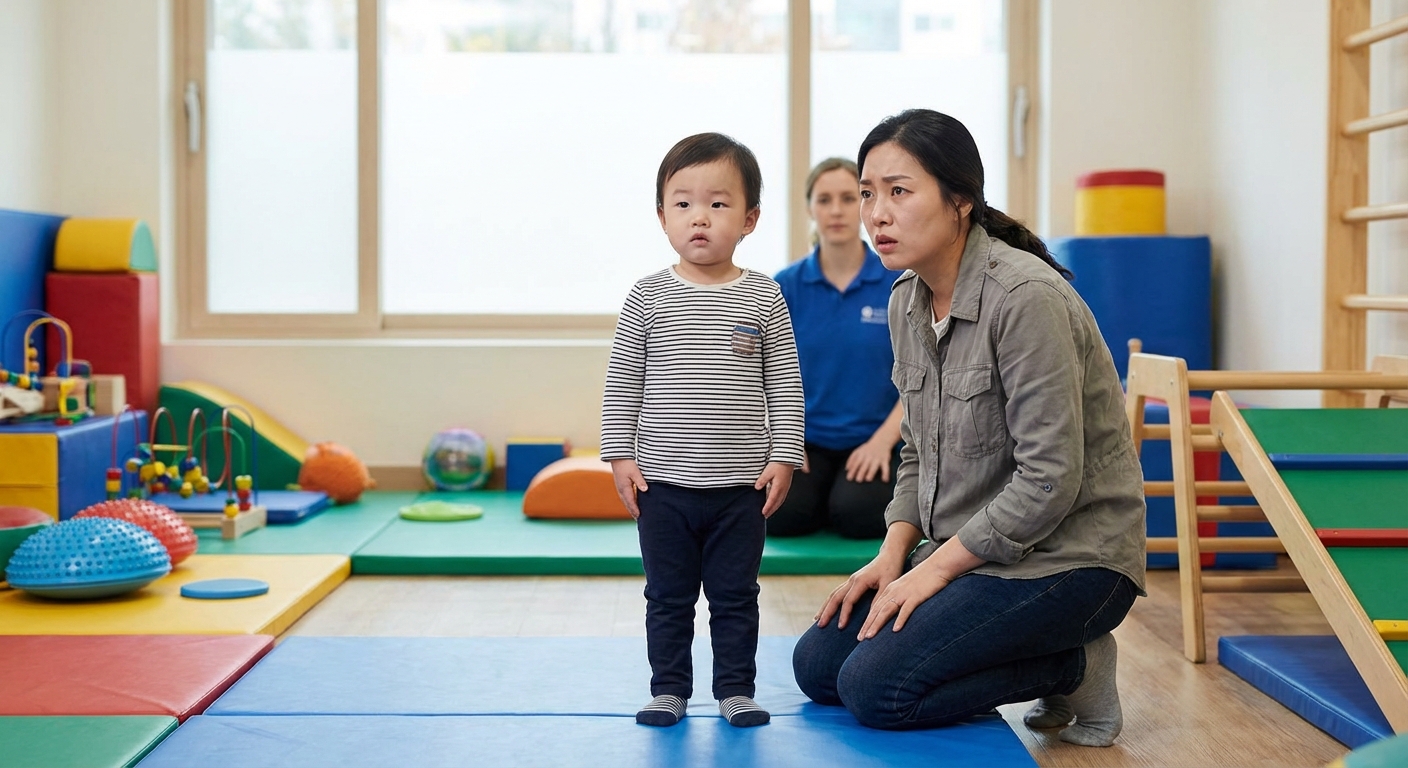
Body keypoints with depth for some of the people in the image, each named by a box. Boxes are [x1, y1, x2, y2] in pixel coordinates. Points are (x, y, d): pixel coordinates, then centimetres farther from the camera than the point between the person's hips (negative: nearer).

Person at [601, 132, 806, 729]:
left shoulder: (763, 298, -1)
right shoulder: (648, 298, -1)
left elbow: (785, 384, 1)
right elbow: (622, 383, 3)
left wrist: (783, 457, -3)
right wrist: (621, 455, -2)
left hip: (741, 486, 0)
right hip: (662, 484, 0)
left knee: (736, 596, 10)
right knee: (668, 597, 11)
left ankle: (735, 689, 23)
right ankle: (669, 689, 23)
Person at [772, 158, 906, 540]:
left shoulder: (901, 281, -5)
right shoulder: (786, 285, -1)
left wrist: (882, 440, -17)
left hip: (873, 440, -1)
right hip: (806, 439, 1)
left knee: (858, 515, -30)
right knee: (781, 514, -27)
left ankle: (891, 494, 7)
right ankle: (825, 491, 8)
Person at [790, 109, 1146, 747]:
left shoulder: (1027, 298, -22)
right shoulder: (907, 302, 4)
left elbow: (1050, 480, -24)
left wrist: (934, 568, -17)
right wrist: (893, 556, -1)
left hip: (1063, 557, -9)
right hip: (968, 551, 9)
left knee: (876, 688, -18)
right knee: (817, 665, 4)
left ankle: (1074, 668, 1)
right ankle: (1040, 652, 12)